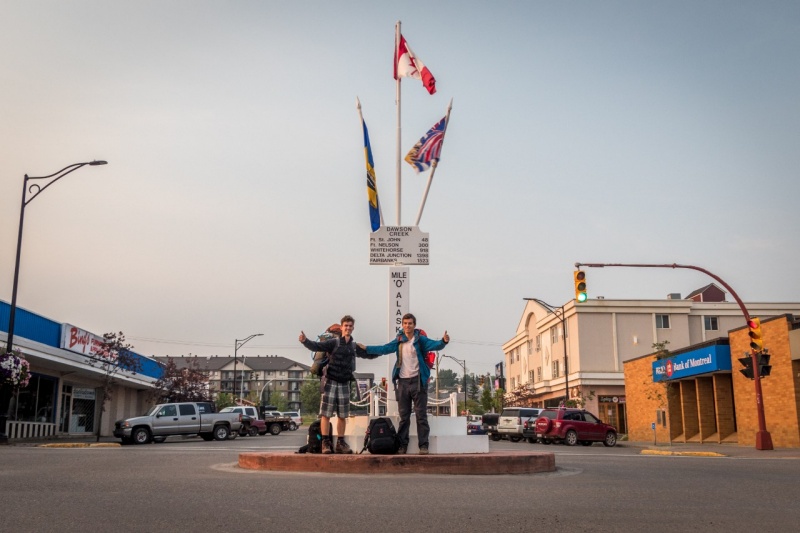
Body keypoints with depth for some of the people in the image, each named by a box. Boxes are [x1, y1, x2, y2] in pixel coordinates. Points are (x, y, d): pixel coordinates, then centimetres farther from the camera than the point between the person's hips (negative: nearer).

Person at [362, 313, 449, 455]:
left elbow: (434, 345, -18)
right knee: (404, 416, 10)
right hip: (402, 382, 4)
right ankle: (402, 445, 16)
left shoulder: (421, 340, -3)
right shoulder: (399, 341, 10)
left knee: (421, 415, -2)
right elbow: (384, 349, 17)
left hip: (417, 381, -4)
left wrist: (444, 341, -39)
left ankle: (423, 445, 1)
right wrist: (366, 348, 14)